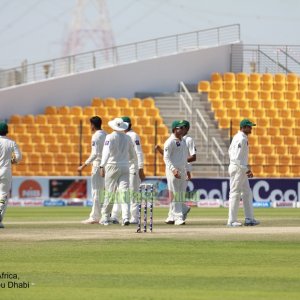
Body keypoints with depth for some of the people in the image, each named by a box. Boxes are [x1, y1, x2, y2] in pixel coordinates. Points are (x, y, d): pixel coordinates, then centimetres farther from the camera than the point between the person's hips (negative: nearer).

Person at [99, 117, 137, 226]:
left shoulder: (110, 137, -6)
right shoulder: (127, 138, 9)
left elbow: (107, 152, -17)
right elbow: (133, 154, 17)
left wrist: (102, 166, -20)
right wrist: (136, 165, 35)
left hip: (112, 166, -3)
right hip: (125, 167, 3)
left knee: (110, 192, 4)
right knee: (123, 193, -2)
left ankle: (105, 217, 12)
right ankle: (125, 217, -16)